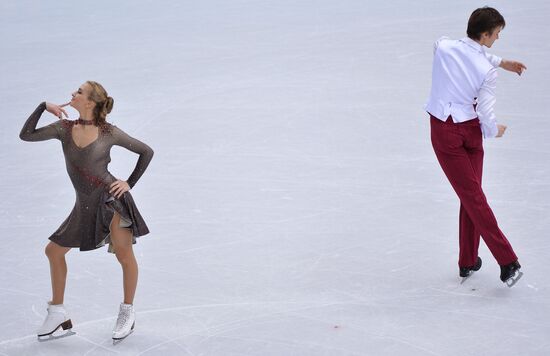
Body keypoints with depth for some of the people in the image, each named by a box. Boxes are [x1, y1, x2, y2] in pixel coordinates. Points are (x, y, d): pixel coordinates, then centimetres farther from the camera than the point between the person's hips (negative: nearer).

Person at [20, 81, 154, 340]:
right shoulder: (64, 128, 2)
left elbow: (146, 151, 3)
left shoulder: (109, 133, -7)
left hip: (112, 200, -5)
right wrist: (44, 107, -8)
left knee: (124, 255, -5)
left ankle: (127, 313, 15)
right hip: (85, 207, 5)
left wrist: (130, 183, -3)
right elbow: (26, 135, -3)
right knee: (54, 251, 10)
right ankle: (57, 312, 22)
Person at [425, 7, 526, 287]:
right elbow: (486, 116, -11)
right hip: (471, 131, -2)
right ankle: (467, 262, 19)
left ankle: (507, 261, 0)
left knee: (471, 196, 1)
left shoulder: (443, 46, -9)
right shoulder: (487, 71, -16)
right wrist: (495, 131, 11)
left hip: (444, 132, 2)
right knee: (473, 195, 15)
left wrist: (501, 62, 20)